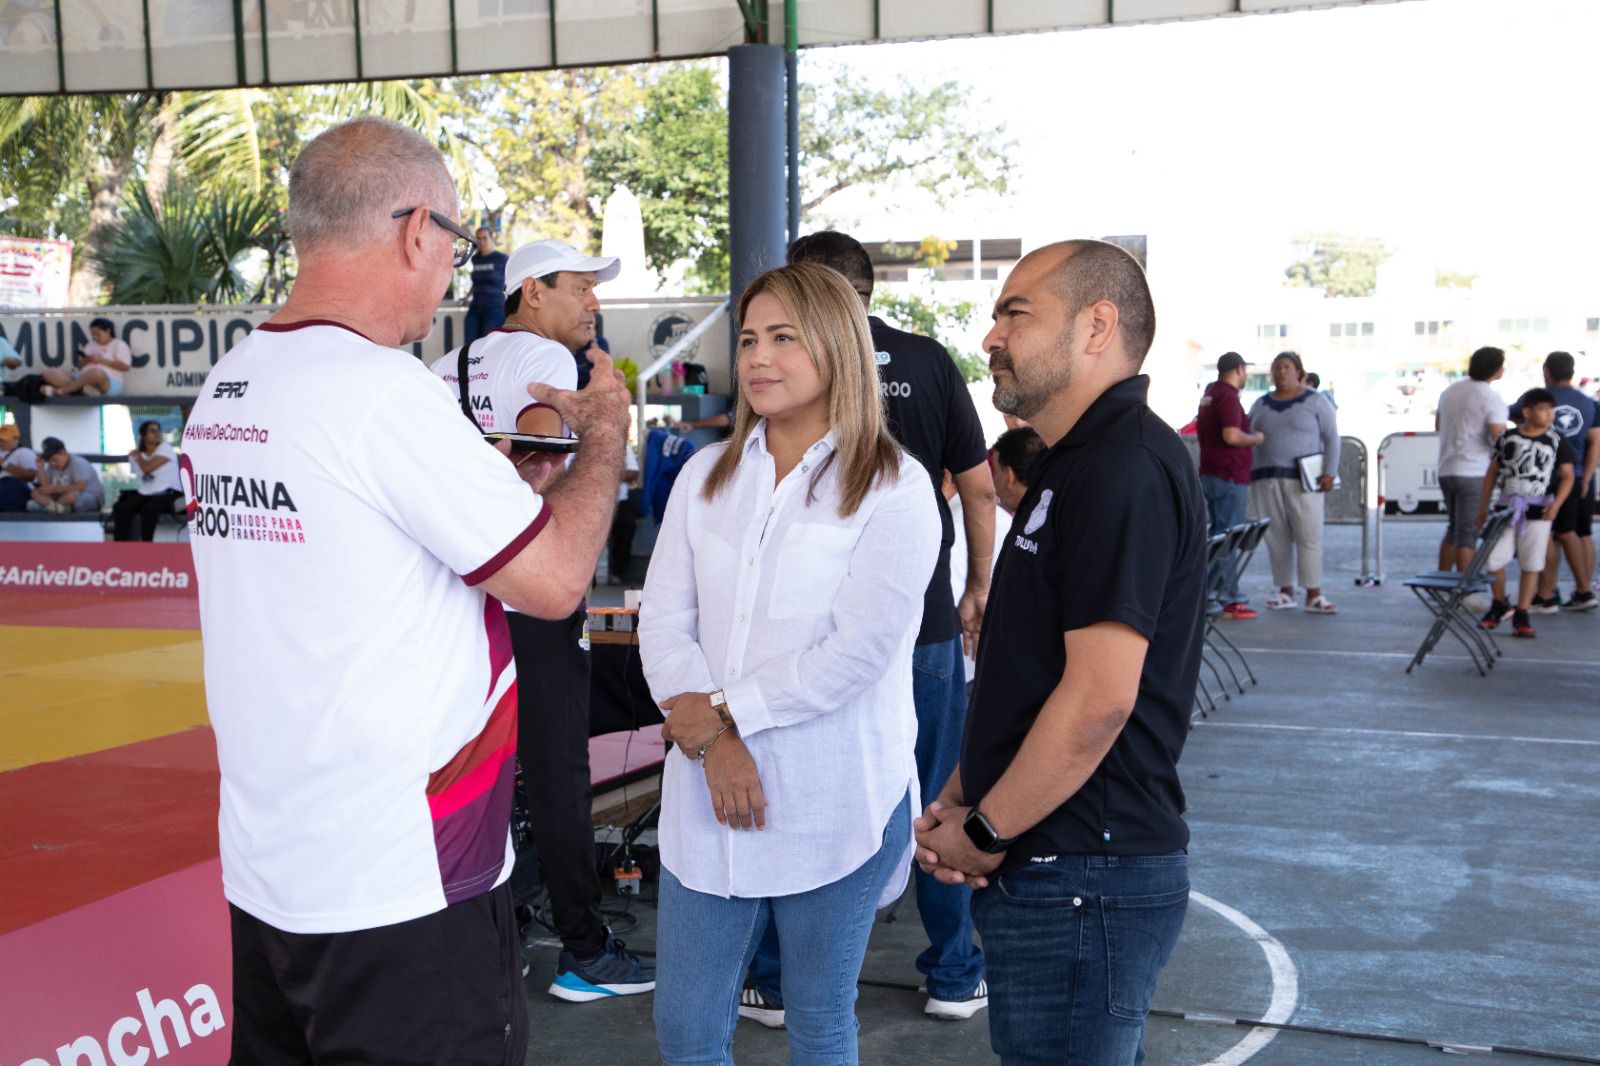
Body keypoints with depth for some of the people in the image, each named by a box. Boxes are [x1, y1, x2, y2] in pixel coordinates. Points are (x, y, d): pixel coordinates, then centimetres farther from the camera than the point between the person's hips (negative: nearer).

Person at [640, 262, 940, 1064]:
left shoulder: (893, 488, -6)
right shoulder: (706, 475, 9)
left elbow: (859, 648, -15)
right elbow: (662, 620, 2)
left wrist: (720, 716, -11)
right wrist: (712, 740, -13)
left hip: (834, 805, -4)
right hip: (710, 793, 4)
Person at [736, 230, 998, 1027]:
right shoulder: (928, 361, 0)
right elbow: (979, 486, 2)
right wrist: (978, 587, 13)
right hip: (924, 622, 2)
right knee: (937, 802, 13)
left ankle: (778, 983, 20)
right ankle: (955, 976, 21)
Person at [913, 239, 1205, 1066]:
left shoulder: (1126, 470, -18)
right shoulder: (1074, 467, 16)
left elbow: (1098, 696, -25)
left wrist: (985, 835, -14)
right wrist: (957, 802, 7)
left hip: (1084, 880, -10)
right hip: (1049, 871, 10)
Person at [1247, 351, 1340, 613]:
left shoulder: (1315, 401, 2)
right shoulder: (1260, 406, 13)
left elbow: (1332, 438, 0)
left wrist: (1329, 473, -9)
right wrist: (1245, 477, 6)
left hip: (1303, 481, -3)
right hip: (1267, 481, 3)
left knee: (1309, 536, -7)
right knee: (1277, 538, 3)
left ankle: (1313, 595, -6)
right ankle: (1285, 592, 9)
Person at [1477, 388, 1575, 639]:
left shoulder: (1558, 442, 0)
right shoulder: (1508, 438, 3)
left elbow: (1567, 475, 0)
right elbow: (1492, 473, 9)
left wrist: (1556, 503, -15)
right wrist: (1482, 508, 9)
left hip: (1538, 512, -1)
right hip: (1507, 508, 1)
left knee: (1530, 564, 3)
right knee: (1492, 559, -2)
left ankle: (1521, 615, 13)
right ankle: (1500, 605, 22)